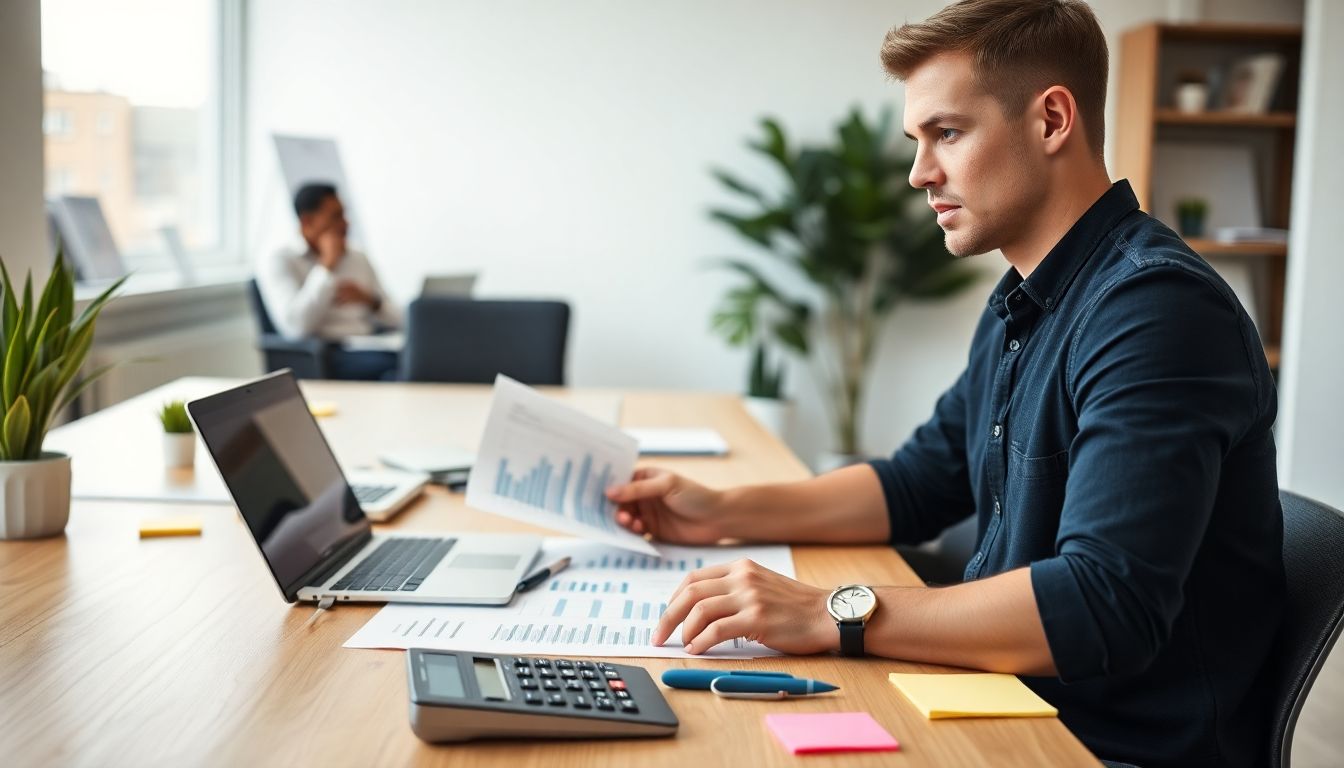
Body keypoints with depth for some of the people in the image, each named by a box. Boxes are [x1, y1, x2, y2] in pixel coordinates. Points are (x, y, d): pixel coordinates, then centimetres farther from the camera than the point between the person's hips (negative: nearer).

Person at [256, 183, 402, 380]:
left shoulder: (358, 259, 23)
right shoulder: (278, 262, 5)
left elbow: (396, 320, 18)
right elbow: (297, 327, -13)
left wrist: (370, 301, -4)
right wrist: (328, 265, -8)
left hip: (370, 350, 6)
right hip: (324, 359, -6)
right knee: (399, 360, -34)